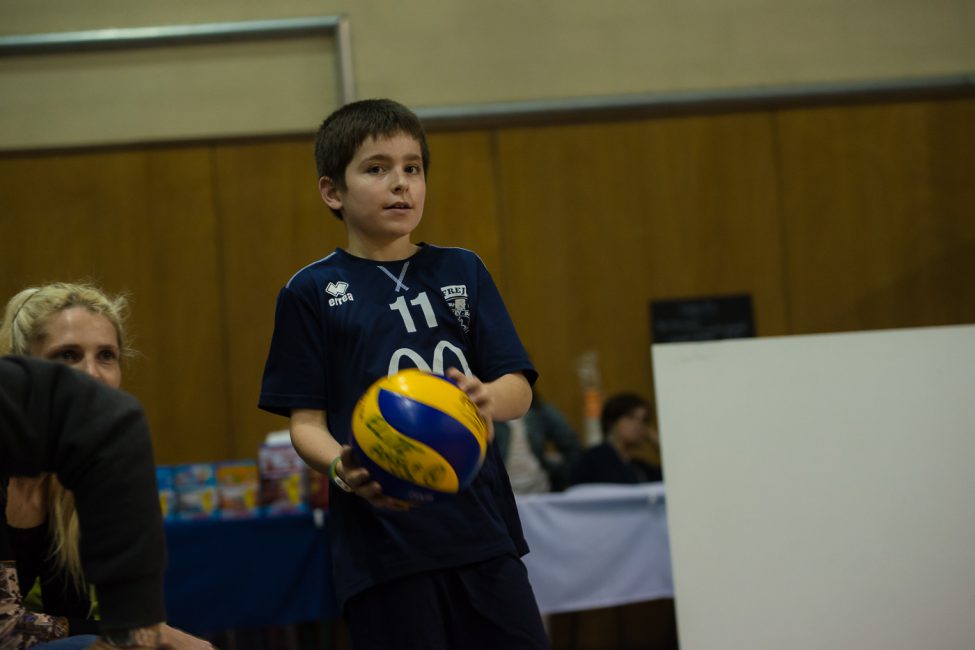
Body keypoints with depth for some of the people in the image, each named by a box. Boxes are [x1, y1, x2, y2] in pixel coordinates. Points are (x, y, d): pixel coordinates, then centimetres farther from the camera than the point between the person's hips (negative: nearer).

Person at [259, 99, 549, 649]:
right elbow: (305, 420, 1)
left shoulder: (463, 272, 11)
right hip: (381, 541, -3)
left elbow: (519, 391, 7)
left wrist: (486, 398, -18)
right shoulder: (312, 292, 3)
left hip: (479, 527, 3)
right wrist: (341, 469, -21)